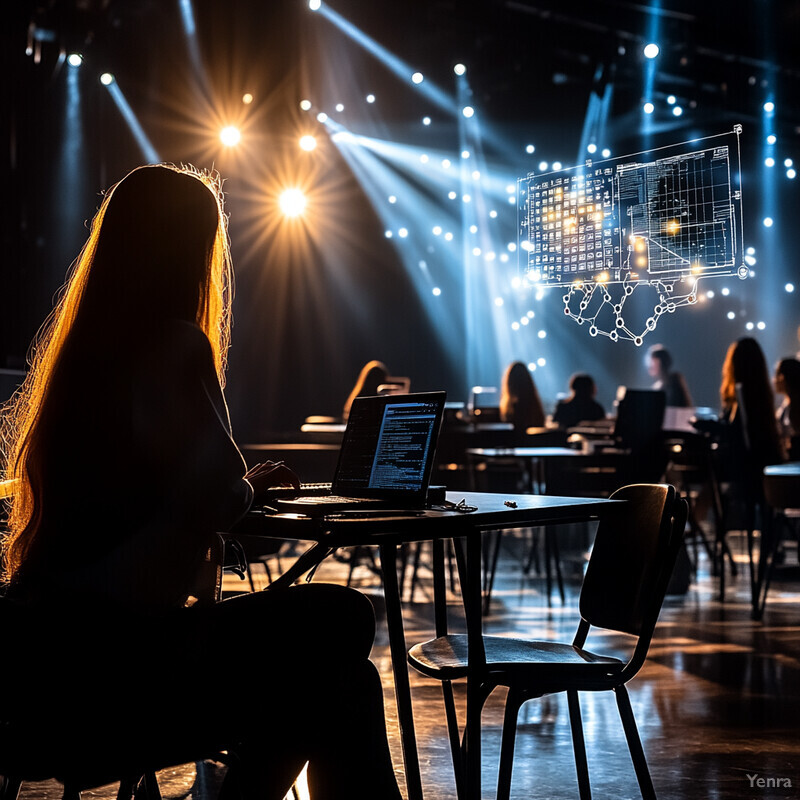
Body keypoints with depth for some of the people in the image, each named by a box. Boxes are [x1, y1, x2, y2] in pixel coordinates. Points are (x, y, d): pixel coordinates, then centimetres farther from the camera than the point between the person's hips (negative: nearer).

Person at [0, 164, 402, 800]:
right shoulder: (175, 347, -13)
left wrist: (246, 483, 24)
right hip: (98, 671, -9)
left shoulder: (81, 347, 13)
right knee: (340, 687, 2)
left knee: (340, 618, 15)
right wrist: (247, 488, 3)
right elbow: (217, 498, -19)